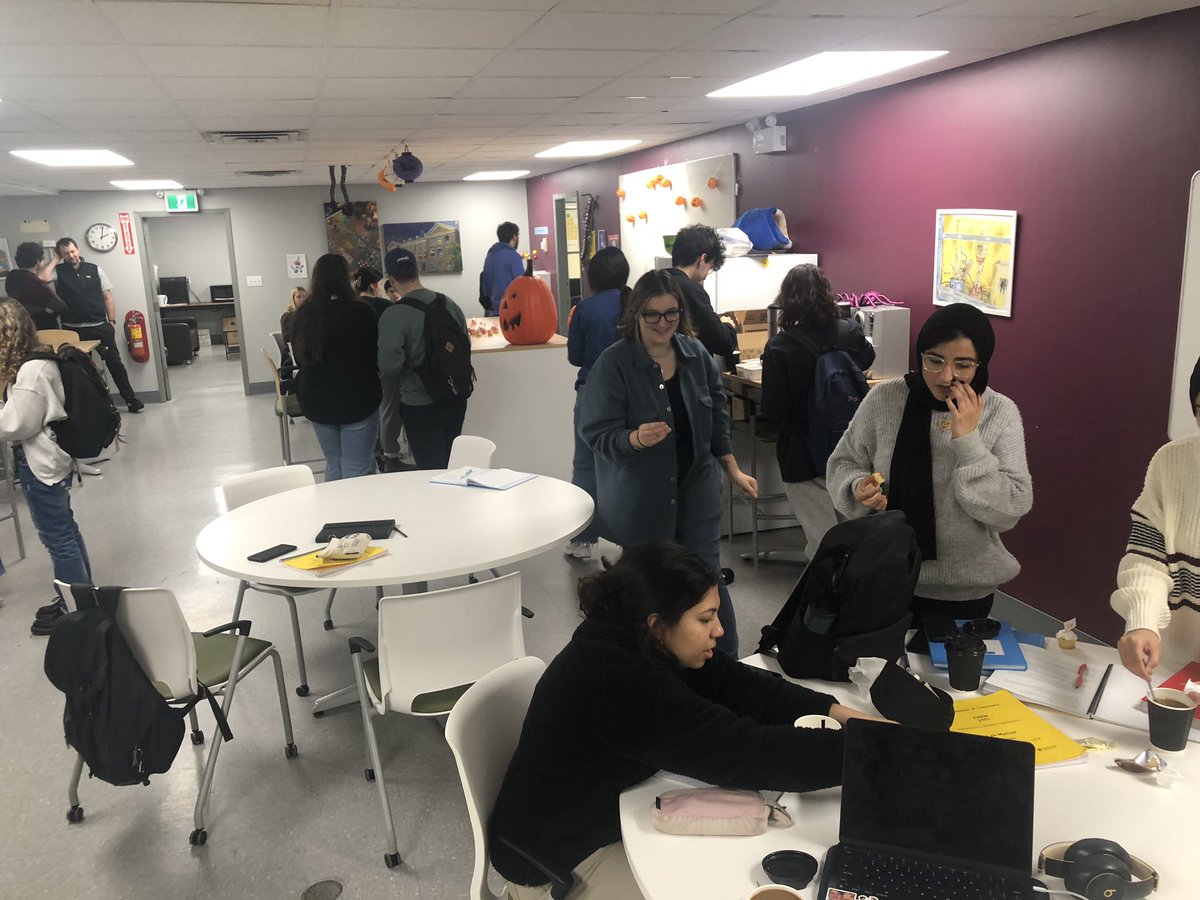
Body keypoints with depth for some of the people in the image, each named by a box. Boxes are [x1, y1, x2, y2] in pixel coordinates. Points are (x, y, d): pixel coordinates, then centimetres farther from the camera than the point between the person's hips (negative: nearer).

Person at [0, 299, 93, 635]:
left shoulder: (31, 372, -24)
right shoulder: (38, 361, 6)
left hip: (40, 466, -10)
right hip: (48, 459, 10)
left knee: (57, 538, 3)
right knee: (64, 529, 20)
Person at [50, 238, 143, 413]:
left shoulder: (94, 269, 5)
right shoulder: (58, 271, 3)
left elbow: (107, 297, 6)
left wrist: (111, 322, 0)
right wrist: (55, 260, -5)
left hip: (100, 326, 0)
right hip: (74, 330, 0)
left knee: (114, 362, 1)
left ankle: (130, 399, 7)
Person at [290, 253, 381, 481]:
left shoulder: (301, 314, -1)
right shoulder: (361, 312, -14)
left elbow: (299, 357, 12)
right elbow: (377, 354, -4)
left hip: (316, 402, 5)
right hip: (357, 400, -5)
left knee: (333, 466, 18)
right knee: (357, 470, 1)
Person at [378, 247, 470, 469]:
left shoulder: (393, 316, -18)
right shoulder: (449, 303, -1)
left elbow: (389, 367, -21)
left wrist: (409, 366, 0)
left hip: (420, 406, -6)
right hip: (455, 400, 6)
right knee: (450, 467, 19)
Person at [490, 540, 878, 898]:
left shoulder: (634, 643, -7)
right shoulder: (620, 685, -35)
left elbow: (733, 684, -4)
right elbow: (740, 752, -36)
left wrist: (837, 712, -13)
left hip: (611, 815, 8)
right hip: (557, 857, -8)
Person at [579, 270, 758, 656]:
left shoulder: (696, 355, 1)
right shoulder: (613, 364, -15)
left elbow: (716, 416, 13)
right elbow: (597, 434, -17)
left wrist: (733, 470, 14)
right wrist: (636, 439, -36)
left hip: (696, 488, 4)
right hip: (638, 500, -3)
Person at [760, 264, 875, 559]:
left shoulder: (778, 348, -18)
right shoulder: (850, 332, -5)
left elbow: (772, 411, -13)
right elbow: (867, 359, 19)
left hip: (803, 456, -4)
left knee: (823, 537, 4)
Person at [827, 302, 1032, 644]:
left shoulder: (1000, 413, -9)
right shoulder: (884, 398, -8)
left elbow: (1009, 510, -15)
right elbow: (842, 464, 2)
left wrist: (968, 441, -22)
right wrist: (858, 488, -19)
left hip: (963, 589, -1)